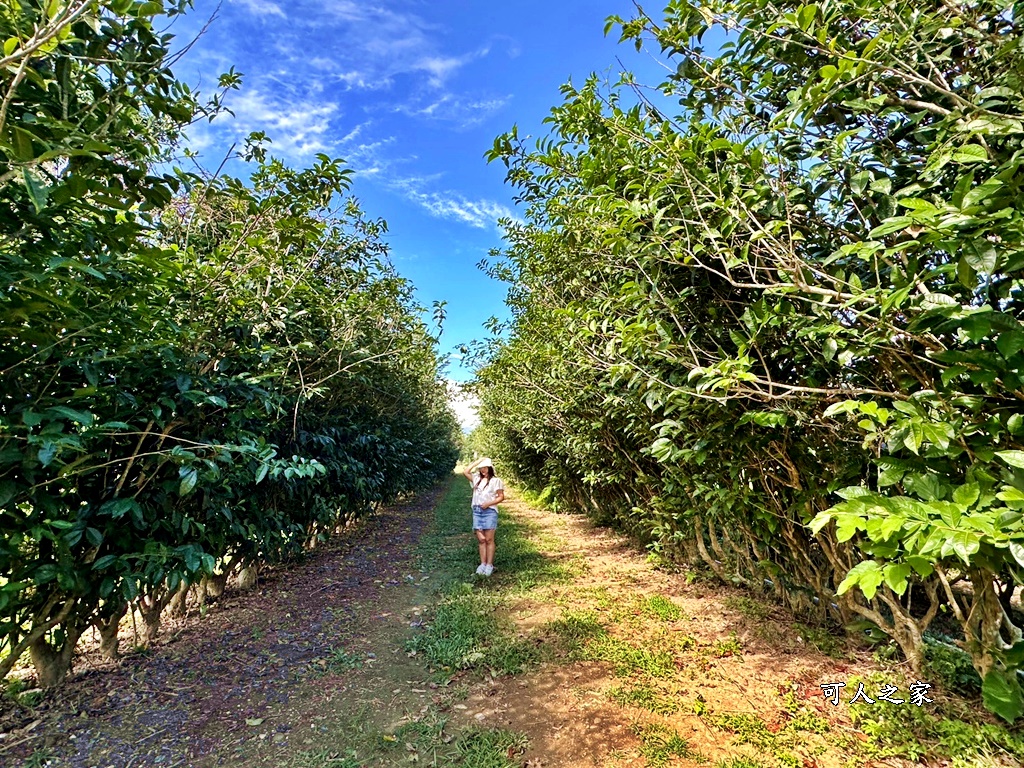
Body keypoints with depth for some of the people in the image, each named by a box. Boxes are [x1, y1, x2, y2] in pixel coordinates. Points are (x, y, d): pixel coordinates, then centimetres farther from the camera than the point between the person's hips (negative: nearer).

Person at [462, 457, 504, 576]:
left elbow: (501, 497, -2)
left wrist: (489, 503, -14)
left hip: (490, 511, -4)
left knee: (489, 540, -3)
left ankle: (489, 565, 2)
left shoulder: (495, 480, 0)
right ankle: (482, 564, 8)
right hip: (477, 511, 4)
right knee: (481, 540, 4)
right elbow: (465, 472, 5)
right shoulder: (477, 479, 13)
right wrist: (477, 461, 4)